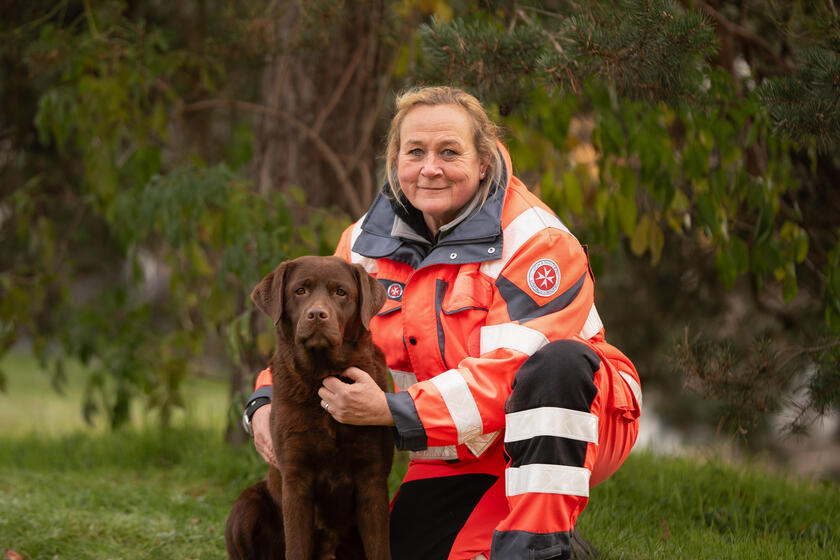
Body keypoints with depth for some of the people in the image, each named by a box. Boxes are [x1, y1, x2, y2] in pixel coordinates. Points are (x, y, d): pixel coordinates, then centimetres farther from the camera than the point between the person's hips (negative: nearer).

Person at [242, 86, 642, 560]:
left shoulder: (536, 240, -19)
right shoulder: (369, 241, 1)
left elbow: (513, 370, -29)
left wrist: (394, 410, -34)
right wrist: (270, 402, -13)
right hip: (464, 457, 5)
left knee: (559, 363, -37)